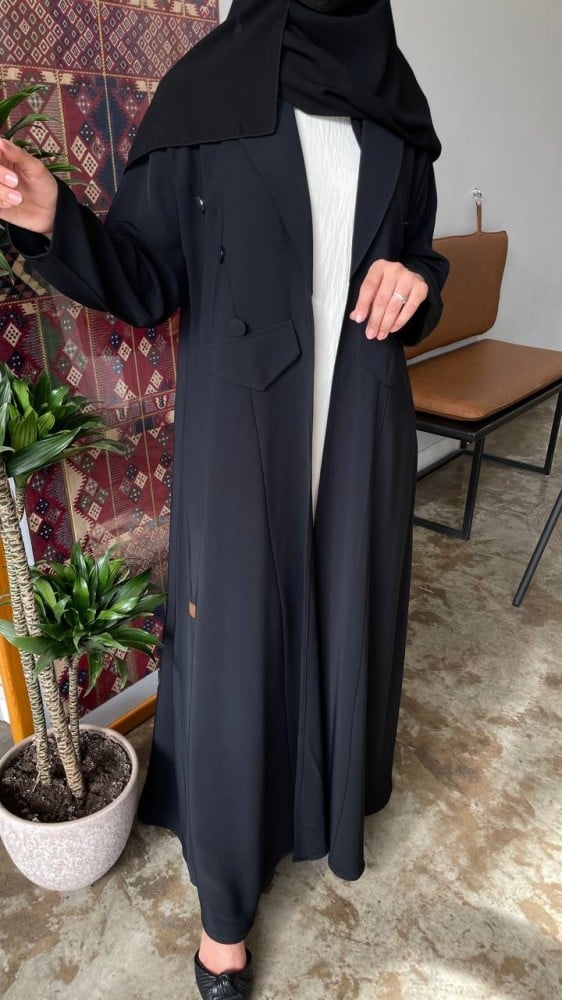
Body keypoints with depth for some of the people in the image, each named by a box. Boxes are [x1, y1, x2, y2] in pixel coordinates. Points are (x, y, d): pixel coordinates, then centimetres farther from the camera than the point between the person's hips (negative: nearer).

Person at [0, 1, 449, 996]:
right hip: (243, 432, -4)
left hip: (360, 426, 4)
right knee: (236, 642, 6)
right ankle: (226, 896, 31)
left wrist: (414, 278, -8)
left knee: (345, 613, 17)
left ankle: (336, 793, 49)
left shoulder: (393, 105, 9)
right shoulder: (206, 90, -2)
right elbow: (146, 278, -4)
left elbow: (418, 258, 16)